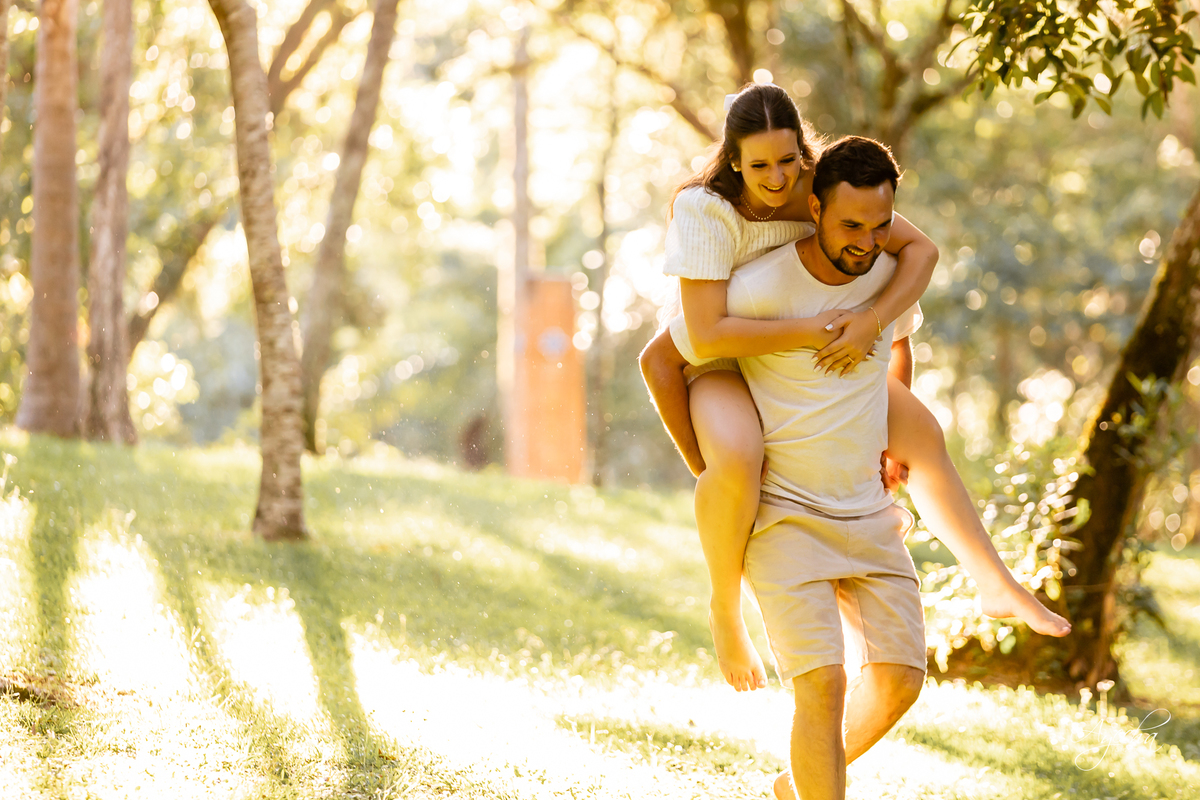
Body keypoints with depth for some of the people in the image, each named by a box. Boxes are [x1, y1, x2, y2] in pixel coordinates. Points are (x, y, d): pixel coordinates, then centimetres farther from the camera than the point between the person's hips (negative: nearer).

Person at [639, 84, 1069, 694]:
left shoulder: (821, 187, -18)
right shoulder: (705, 210, -32)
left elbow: (921, 250, -17)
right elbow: (705, 335, -39)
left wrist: (871, 322, -33)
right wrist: (811, 331, -37)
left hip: (805, 354, 6)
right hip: (718, 366, -6)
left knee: (921, 434, 7)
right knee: (738, 462, -39)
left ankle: (996, 585, 24)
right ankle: (725, 606, -14)